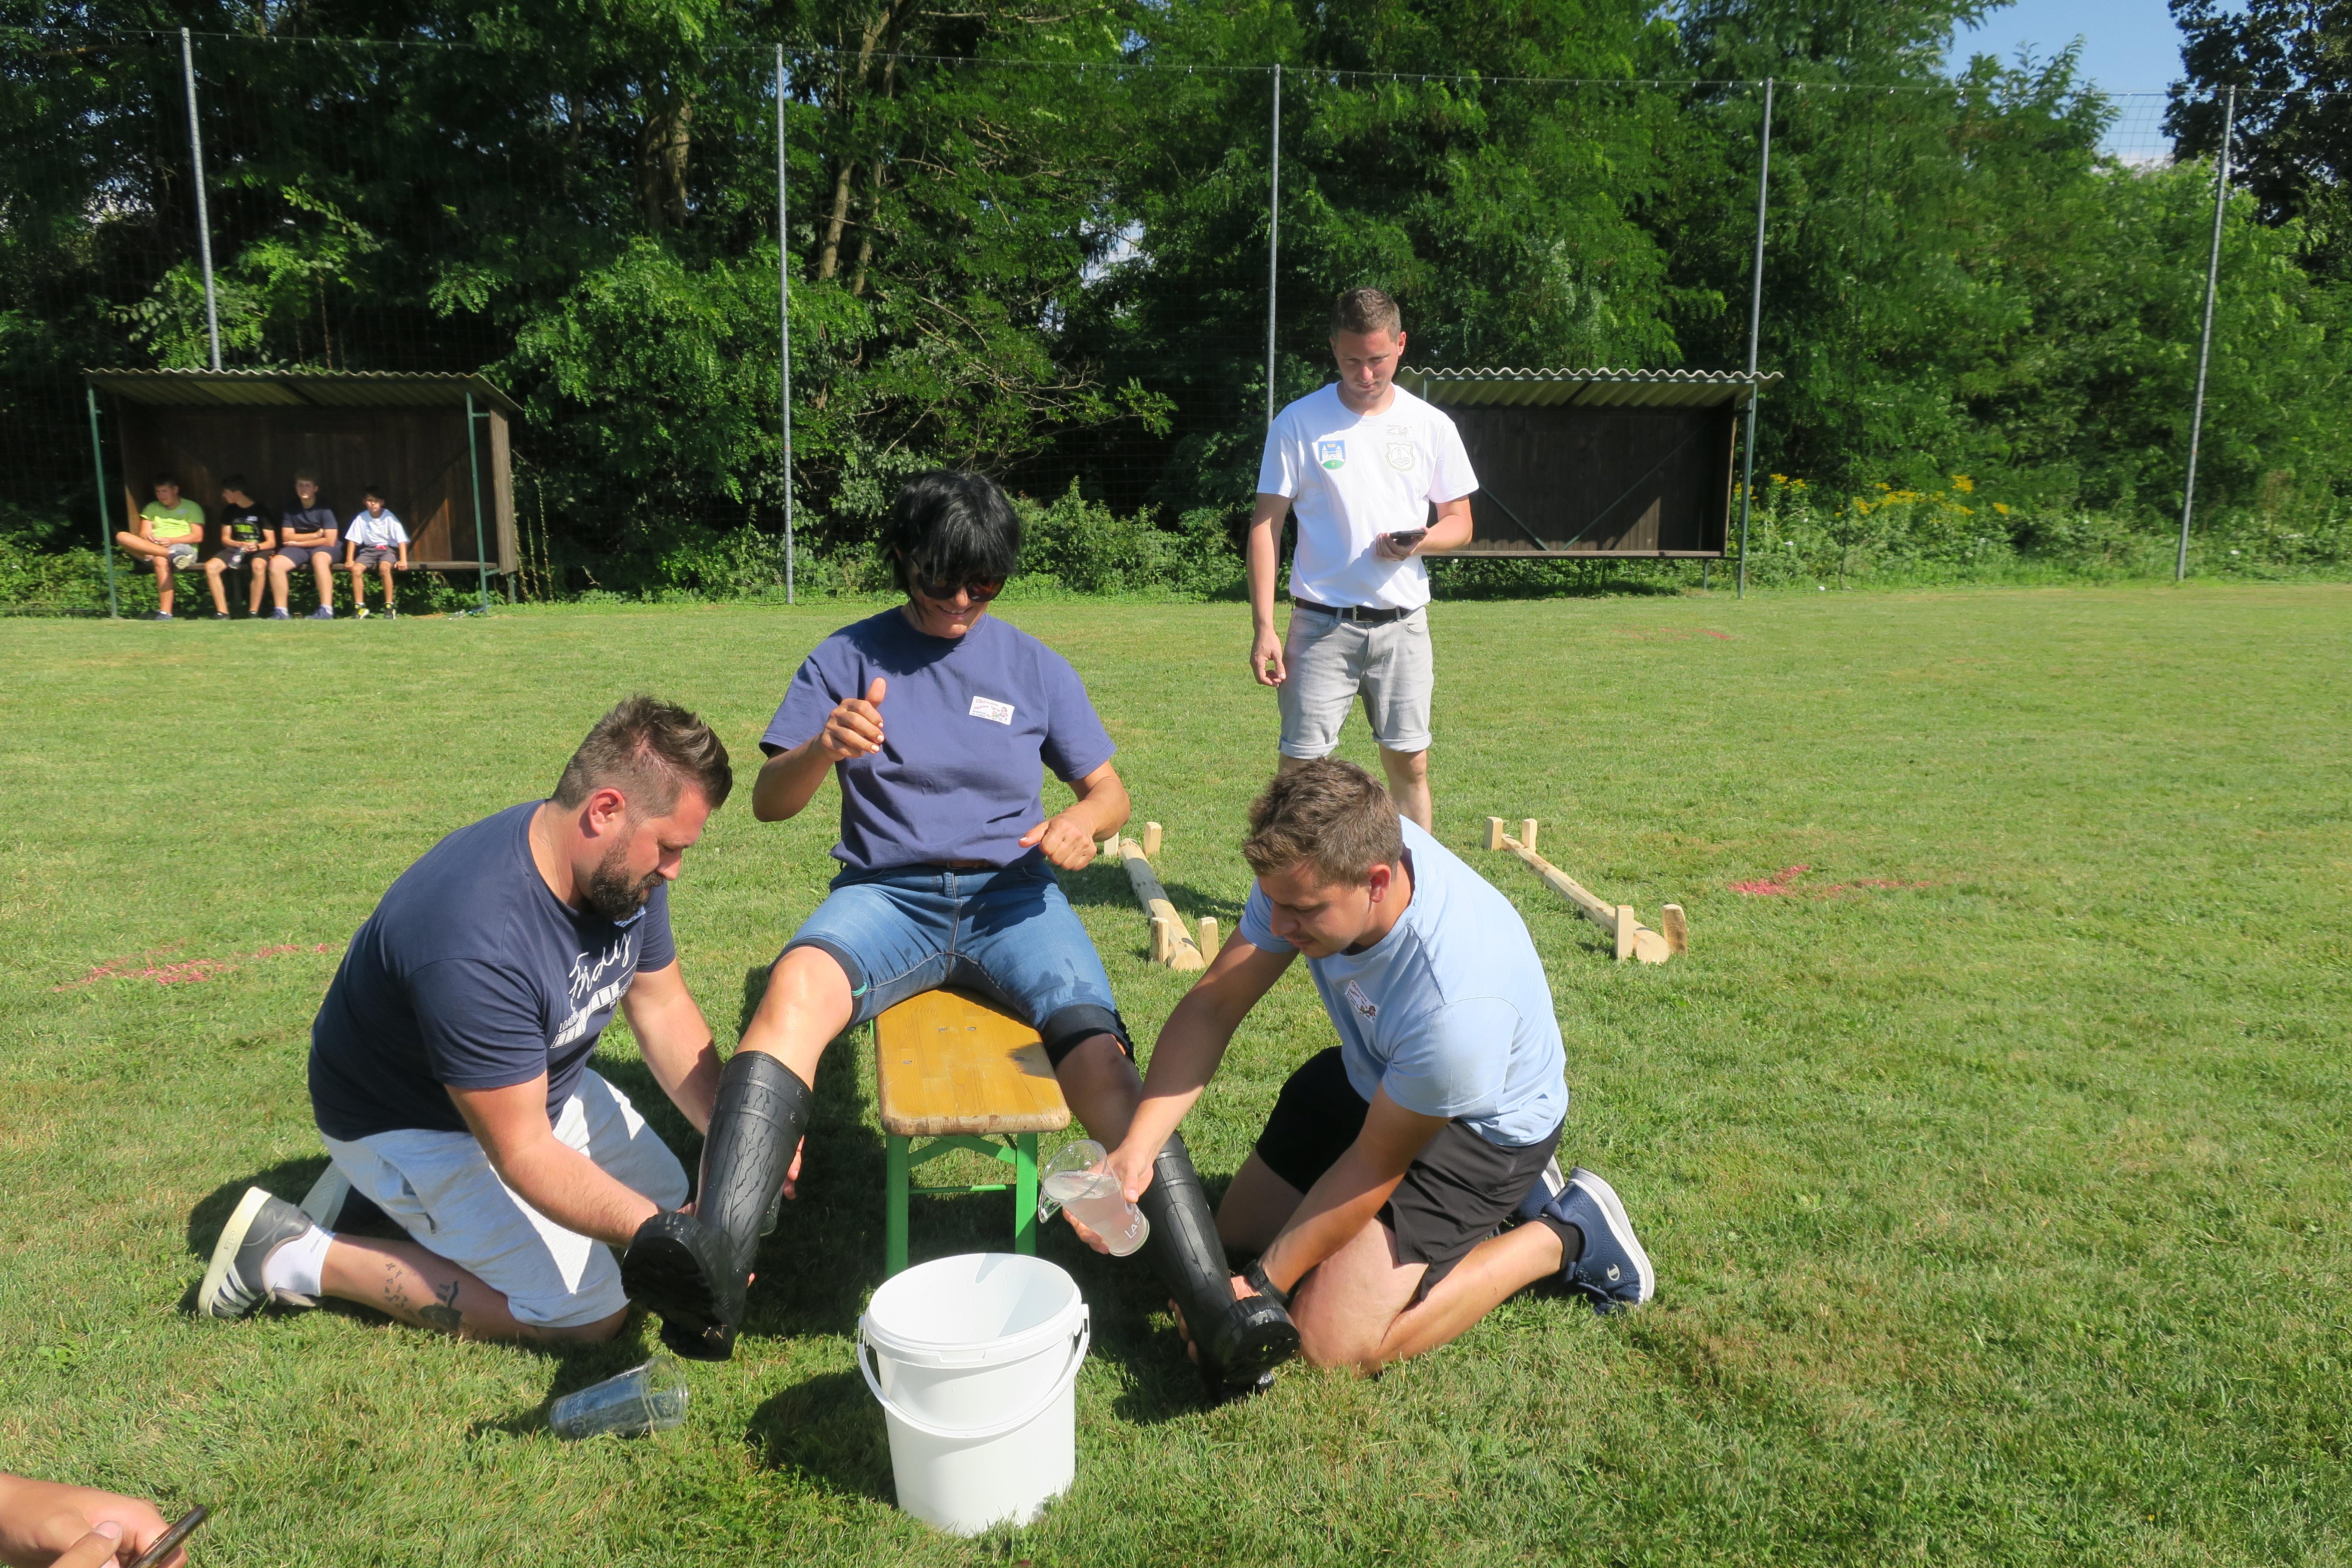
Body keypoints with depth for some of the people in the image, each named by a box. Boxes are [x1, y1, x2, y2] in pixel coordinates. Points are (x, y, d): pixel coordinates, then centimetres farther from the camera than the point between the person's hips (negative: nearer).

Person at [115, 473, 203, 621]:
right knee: (122, 536, -24)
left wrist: (171, 541, -12)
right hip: (152, 547, 5)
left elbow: (198, 537, 2)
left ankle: (165, 613, -42)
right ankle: (173, 554, -43)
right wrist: (148, 537, -11)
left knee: (161, 560, -40)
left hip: (184, 547, -5)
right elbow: (143, 534, 15)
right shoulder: (152, 508, 28)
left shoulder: (191, 507, 15)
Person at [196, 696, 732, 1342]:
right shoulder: (477, 946, -40)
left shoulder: (624, 867, -14)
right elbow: (525, 1155, -34)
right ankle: (298, 1256, -3)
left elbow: (664, 1011, -6)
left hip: (535, 1083, 8)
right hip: (413, 1123, -8)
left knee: (667, 1190, 14)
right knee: (589, 1313, -12)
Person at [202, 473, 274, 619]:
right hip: (236, 549, 5)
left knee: (259, 566, -40)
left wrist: (257, 547, -25)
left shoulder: (260, 510, -2)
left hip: (259, 549, -5)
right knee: (211, 567, -23)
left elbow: (272, 542, -4)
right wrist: (240, 545, -11)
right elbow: (225, 539, 10)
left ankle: (254, 612, -31)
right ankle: (222, 612, -20)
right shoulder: (229, 511, 10)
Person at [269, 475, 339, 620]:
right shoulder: (291, 510, 7)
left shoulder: (324, 509, -6)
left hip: (322, 548, -4)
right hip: (298, 549, 5)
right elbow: (287, 537, 1)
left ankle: (327, 610, -45)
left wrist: (298, 542, -8)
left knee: (320, 559, -40)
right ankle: (281, 612, -19)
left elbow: (329, 541, -12)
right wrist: (316, 535, -9)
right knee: (276, 563, -23)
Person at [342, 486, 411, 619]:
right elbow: (352, 540, 2)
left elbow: (401, 540, -11)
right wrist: (349, 560, -7)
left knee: (384, 567, -34)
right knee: (356, 569, -23)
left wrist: (403, 560, -22)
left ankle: (389, 606, -25)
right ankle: (359, 607, -12)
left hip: (388, 549, -3)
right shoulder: (361, 518, -2)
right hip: (369, 549, 3)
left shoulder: (389, 518, -9)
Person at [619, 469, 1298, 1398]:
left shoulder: (1034, 667, 14)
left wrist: (1080, 821, -10)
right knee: (797, 984, -36)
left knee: (1100, 1055, -29)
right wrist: (823, 749, -21)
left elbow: (1109, 791, 15)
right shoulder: (848, 658, 10)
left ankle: (1217, 1313, -36)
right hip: (885, 894, 0)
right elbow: (768, 802, 3)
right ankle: (713, 1263, -52)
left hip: (1010, 894, 1)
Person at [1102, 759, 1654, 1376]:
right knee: (1238, 1231, 18)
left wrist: (1262, 1288, -18)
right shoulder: (1314, 862, -24)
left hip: (1482, 1123, -7)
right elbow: (1212, 1006, -17)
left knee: (1333, 1338, -16)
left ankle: (1563, 1235, 2)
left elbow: (1374, 1165, -26)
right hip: (1371, 1075, 7)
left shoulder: (1456, 1002, -42)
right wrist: (1137, 1147, -29)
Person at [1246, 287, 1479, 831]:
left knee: (1410, 765, 7)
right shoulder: (1299, 422, 0)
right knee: (1301, 766, -4)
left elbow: (1460, 521, 13)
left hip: (1403, 623, 2)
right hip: (1321, 623, -2)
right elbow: (1266, 524, 0)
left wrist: (1420, 540, -12)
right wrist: (1263, 628, -7)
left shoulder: (1431, 426, 6)